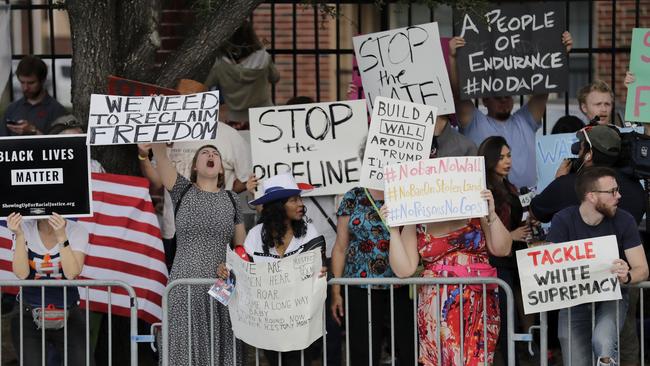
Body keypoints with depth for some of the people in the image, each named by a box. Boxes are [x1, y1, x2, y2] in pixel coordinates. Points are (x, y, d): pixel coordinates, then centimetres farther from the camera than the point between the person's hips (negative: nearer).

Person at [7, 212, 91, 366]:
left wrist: (61, 236, -26)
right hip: (29, 317, 0)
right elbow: (21, 274, -14)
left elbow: (72, 273, -20)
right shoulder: (24, 229, -4)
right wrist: (19, 236, -22)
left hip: (68, 316, 0)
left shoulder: (76, 230, -6)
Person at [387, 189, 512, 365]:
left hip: (479, 305, 0)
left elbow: (502, 249, 2)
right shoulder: (416, 222, 5)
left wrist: (491, 214, -7)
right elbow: (404, 270, -2)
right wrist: (393, 229, -7)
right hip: (437, 307, 0)